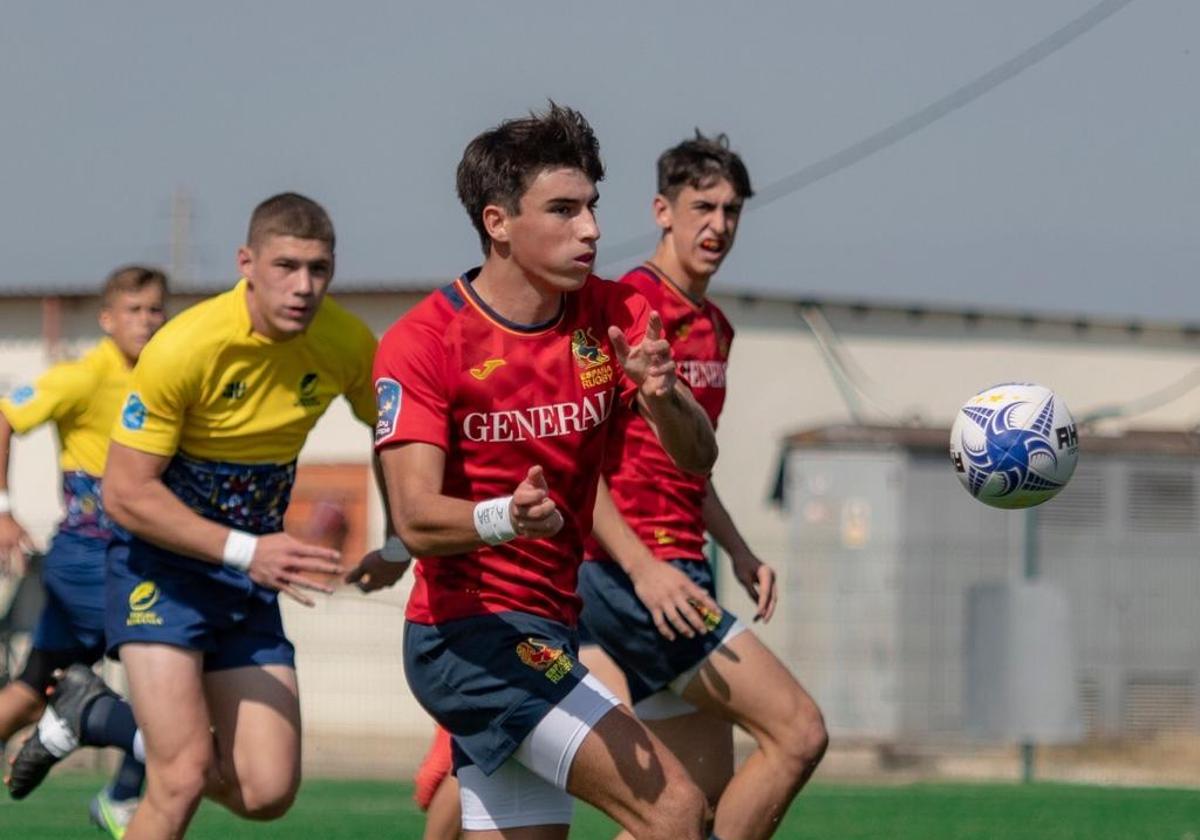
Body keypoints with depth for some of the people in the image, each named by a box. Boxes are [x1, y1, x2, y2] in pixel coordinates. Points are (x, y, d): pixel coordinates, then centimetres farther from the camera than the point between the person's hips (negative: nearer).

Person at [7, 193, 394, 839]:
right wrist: (246, 551, -29)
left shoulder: (348, 345, -10)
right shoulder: (185, 347, -23)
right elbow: (124, 493, -20)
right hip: (161, 561, -5)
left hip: (253, 570, 5)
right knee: (185, 776, -19)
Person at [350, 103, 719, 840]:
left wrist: (662, 395, -28)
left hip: (545, 635, 7)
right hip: (472, 633, -7)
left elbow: (696, 456, -5)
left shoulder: (611, 316, 3)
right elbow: (415, 516, -21)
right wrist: (502, 519, -42)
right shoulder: (424, 342, -13)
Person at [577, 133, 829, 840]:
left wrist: (740, 553, 15)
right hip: (631, 573, -9)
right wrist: (643, 567, -23)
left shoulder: (715, 327, 18)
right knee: (799, 730, -15)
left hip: (675, 576, 9)